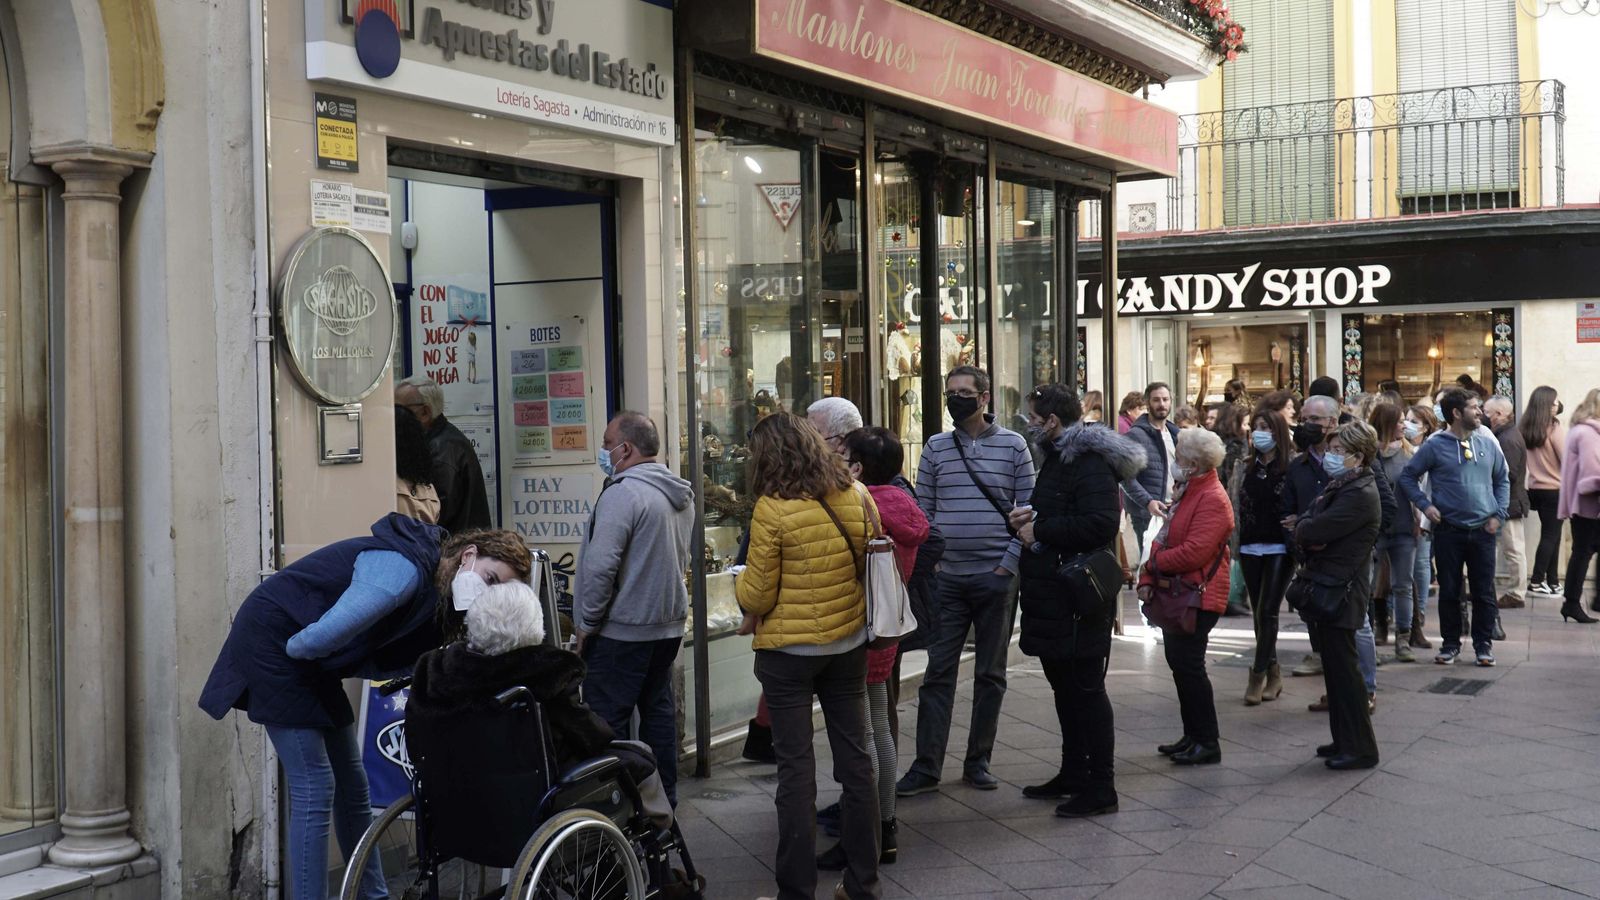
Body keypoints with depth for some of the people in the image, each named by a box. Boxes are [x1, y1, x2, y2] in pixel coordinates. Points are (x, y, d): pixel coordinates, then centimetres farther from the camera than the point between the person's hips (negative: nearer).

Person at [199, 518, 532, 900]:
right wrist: (295, 648, -17)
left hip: (310, 663, 10)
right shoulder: (406, 568, -26)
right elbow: (332, 632, -37)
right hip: (273, 643, -10)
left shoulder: (437, 594, 4)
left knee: (351, 783, 13)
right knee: (315, 789, -11)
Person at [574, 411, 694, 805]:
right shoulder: (681, 494, 10)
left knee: (607, 723, -2)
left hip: (622, 630, -9)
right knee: (658, 710, 16)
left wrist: (587, 624, -13)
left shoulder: (622, 494, -19)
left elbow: (600, 566, -22)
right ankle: (663, 798, 23)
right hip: (669, 625, 9)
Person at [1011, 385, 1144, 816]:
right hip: (1052, 598, 11)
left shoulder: (1091, 463, -17)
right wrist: (1032, 518, 7)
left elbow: (1100, 522, -29)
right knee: (1064, 687, 18)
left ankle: (1100, 788, 5)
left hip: (1078, 602, -11)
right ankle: (1073, 775, 30)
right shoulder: (1059, 457, 16)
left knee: (1085, 691, -3)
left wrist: (1040, 529, -19)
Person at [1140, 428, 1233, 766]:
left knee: (1189, 666, -6)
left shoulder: (1212, 500, -19)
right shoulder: (1186, 492, 14)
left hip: (1198, 598, -10)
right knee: (1179, 664, 15)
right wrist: (1148, 579, 4)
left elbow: (1194, 552, -26)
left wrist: (1154, 564, -12)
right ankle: (1192, 736, 25)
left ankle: (1208, 743, 3)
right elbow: (1164, 538, 15)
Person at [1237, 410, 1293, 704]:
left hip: (1278, 548, -5)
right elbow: (1235, 501, 9)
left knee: (1267, 611, -8)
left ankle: (1258, 676, -4)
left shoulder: (1289, 468, -5)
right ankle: (1272, 673, 19)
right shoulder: (1247, 466, 9)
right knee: (1259, 612, 9)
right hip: (1250, 547, 5)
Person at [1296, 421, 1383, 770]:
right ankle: (1345, 740, 24)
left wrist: (1304, 530, -2)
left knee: (1343, 669, -4)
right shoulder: (1339, 487, 15)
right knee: (1335, 666, 15)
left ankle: (1359, 748, 4)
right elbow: (1303, 525, 10)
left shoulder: (1360, 494, -18)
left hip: (1340, 592, -10)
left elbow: (1314, 531, -23)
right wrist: (1309, 538, -10)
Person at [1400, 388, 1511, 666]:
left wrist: (1499, 514, 5)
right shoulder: (1434, 446, -4)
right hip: (1448, 530, -2)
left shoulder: (1488, 444, 6)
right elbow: (1408, 477, 3)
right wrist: (1425, 505, -7)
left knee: (1484, 592, 6)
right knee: (1449, 591, 7)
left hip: (1483, 530, 2)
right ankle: (1450, 643, 19)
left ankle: (1484, 644, 18)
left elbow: (1503, 480, 15)